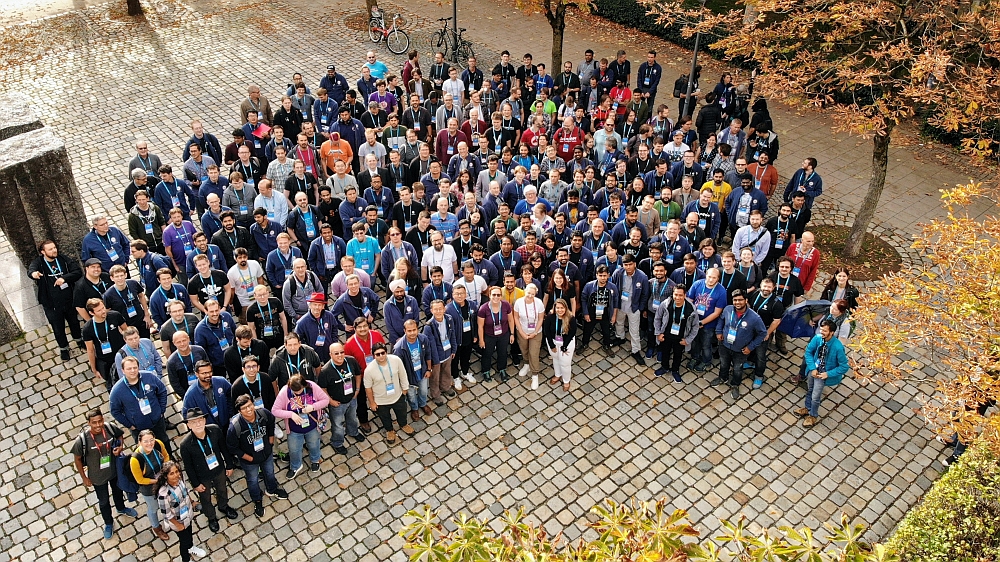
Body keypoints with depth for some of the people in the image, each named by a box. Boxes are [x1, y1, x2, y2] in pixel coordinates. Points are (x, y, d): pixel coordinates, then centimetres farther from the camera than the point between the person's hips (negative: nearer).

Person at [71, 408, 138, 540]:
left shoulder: (111, 427, -26)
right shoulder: (82, 440, -33)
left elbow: (120, 435, -1)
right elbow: (77, 459, -15)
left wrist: (120, 447, -21)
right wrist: (84, 478, -7)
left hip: (115, 469, 3)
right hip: (98, 476, -3)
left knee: (117, 490, 32)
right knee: (103, 501, 21)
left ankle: (121, 508, 64)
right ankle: (108, 523, 50)